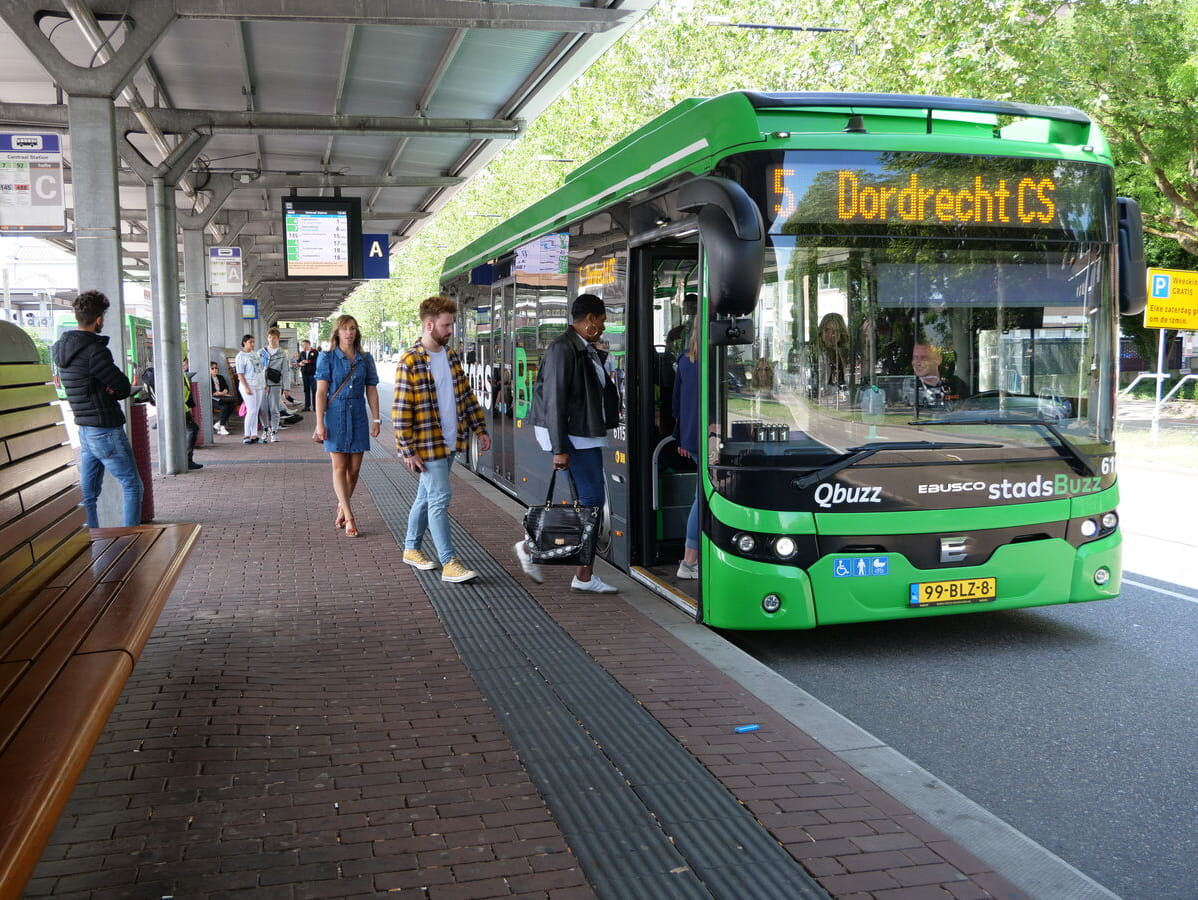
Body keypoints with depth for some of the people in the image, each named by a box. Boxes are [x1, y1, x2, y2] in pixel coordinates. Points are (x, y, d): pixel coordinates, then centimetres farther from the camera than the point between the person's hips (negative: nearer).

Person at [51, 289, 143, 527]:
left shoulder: (60, 349, 7)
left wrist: (107, 390, -3)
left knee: (87, 493, 11)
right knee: (132, 486, 2)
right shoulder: (95, 351, -20)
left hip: (84, 429, 9)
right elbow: (125, 388, -17)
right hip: (106, 430, -9)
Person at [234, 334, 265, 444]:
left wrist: (265, 384, 15)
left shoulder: (255, 354, 15)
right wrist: (246, 388, -19)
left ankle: (254, 435, 9)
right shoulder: (241, 356, -7)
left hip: (259, 386, 7)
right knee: (251, 411, -10)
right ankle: (246, 436, -4)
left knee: (256, 411, 6)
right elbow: (240, 374, -11)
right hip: (249, 386, -7)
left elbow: (262, 369, 20)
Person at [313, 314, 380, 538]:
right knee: (339, 467, -4)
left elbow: (371, 391, 10)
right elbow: (321, 392, -5)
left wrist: (376, 420, 5)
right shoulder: (327, 358, -2)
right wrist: (320, 424, -11)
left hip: (358, 416, 3)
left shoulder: (365, 359, 7)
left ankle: (342, 507, 25)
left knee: (354, 469, 5)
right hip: (335, 415, -3)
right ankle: (349, 518, -4)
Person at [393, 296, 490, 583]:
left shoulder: (451, 356, 10)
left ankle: (411, 548, 31)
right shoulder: (410, 361, -14)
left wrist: (480, 429, 14)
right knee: (440, 498, -8)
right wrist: (408, 450, -17)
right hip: (426, 445, -7)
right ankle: (449, 564, -5)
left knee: (427, 496, 17)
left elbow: (466, 394, 18)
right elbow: (401, 410, -15)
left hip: (450, 441, 7)